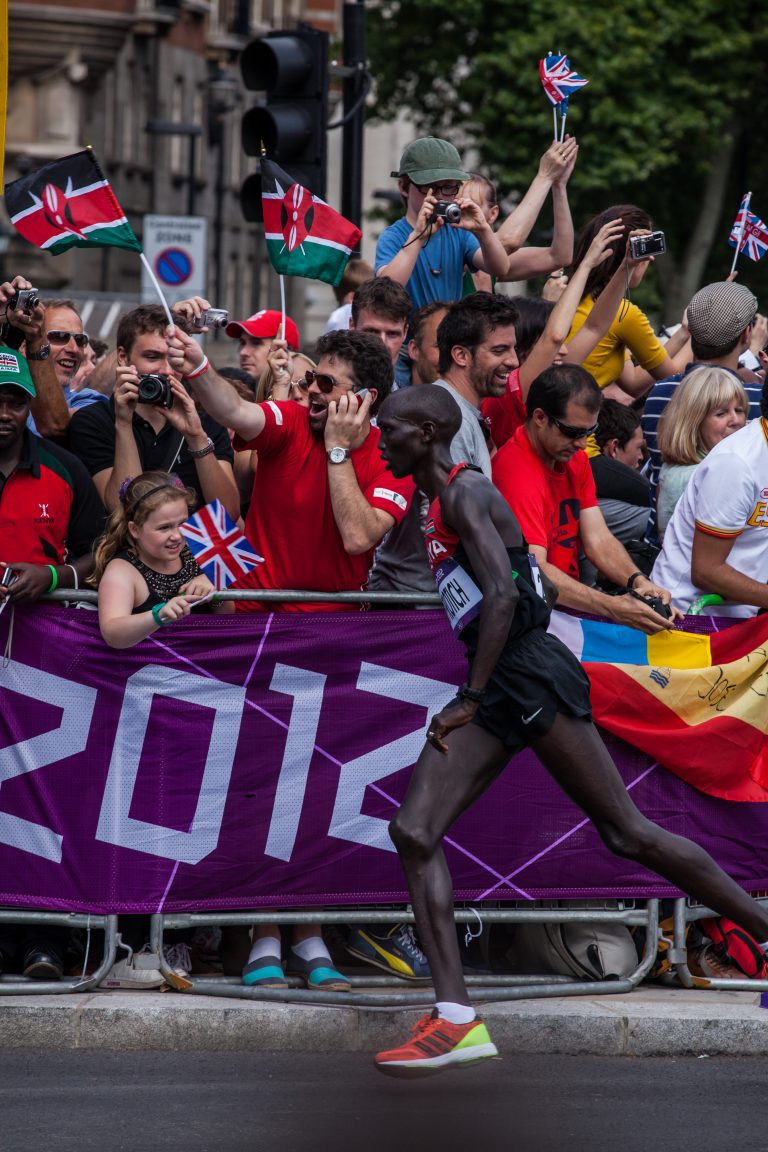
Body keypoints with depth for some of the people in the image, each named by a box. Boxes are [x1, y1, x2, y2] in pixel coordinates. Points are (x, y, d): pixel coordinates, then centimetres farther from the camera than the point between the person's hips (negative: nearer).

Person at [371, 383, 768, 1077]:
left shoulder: (465, 493, -9)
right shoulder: (442, 505, 20)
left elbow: (503, 593, -21)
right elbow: (543, 589, 27)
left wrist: (471, 699, -20)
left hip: (532, 678, -10)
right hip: (494, 690, 10)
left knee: (627, 832, -4)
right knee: (414, 832, -5)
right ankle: (457, 1019, -12)